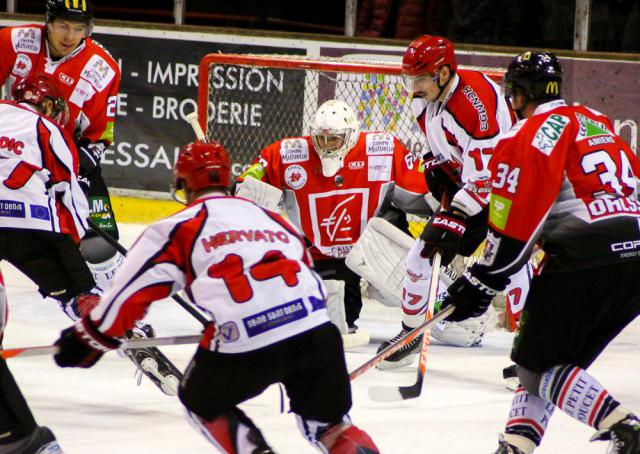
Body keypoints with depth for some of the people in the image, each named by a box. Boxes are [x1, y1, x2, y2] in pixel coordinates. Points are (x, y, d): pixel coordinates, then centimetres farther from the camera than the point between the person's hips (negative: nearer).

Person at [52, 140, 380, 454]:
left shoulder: (179, 227, 14)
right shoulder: (271, 218, 28)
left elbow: (131, 290, 12)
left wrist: (88, 338, 24)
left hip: (245, 346, -4)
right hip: (316, 332, 4)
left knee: (202, 402, 26)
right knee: (328, 424, 20)